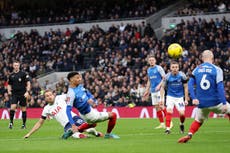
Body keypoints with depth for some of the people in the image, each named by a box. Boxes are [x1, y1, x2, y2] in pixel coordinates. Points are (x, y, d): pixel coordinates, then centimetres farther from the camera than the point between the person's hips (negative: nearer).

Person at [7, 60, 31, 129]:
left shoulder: (23, 74, -3)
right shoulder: (11, 75, 8)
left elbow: (28, 83, -4)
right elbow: (9, 84, 20)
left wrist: (27, 92, -15)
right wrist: (9, 91, 2)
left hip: (22, 94, -2)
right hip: (14, 94, 2)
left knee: (23, 109, 3)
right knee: (12, 107, -14)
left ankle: (24, 124, 12)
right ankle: (11, 122, -2)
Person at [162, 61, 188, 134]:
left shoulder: (182, 76, -10)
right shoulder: (167, 76, -10)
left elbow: (185, 88, -2)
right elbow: (163, 87, 2)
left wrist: (186, 99, -5)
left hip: (179, 97, 0)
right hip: (170, 96, 0)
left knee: (182, 113, -9)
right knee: (169, 111, -21)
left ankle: (181, 124, 23)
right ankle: (167, 128, -17)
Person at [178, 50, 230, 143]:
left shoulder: (196, 69, 6)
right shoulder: (217, 70, -6)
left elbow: (190, 84, -3)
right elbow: (220, 87, -13)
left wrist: (194, 98, -7)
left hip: (202, 103, 3)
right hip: (215, 102, -3)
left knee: (198, 121, 21)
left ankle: (189, 135, -4)